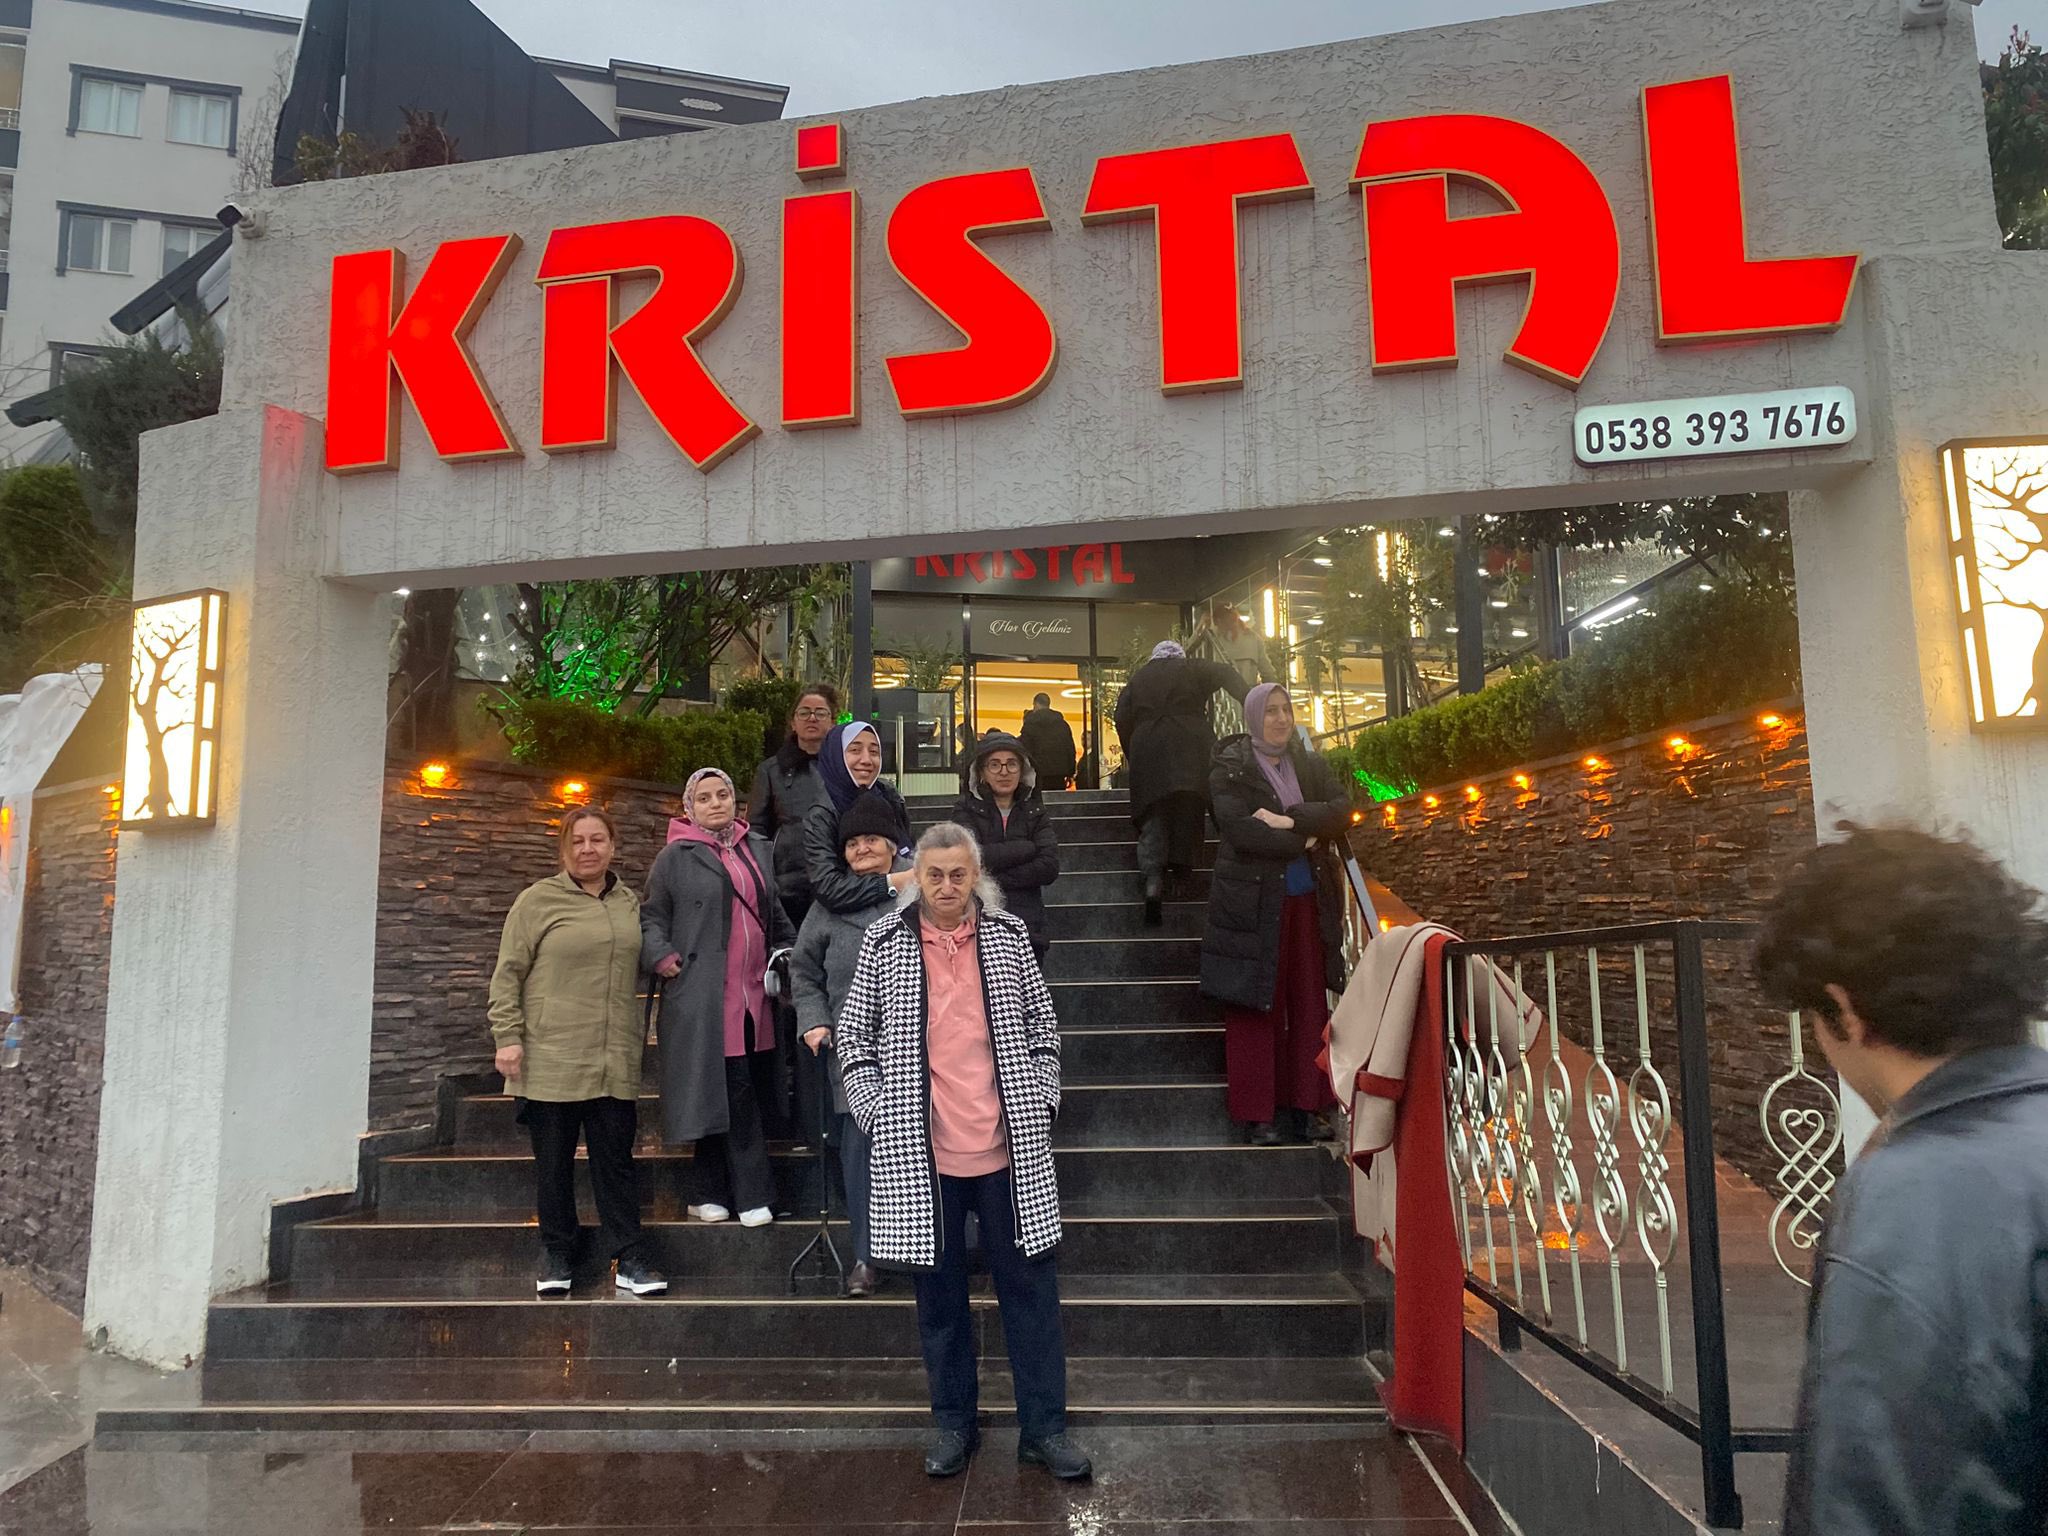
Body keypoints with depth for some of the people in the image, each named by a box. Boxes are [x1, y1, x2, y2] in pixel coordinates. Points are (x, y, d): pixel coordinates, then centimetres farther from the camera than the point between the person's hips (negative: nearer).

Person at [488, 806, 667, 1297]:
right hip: (550, 1060, -3)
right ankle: (556, 1256, 22)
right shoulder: (538, 900, -1)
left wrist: (639, 1038, 17)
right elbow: (507, 975, -2)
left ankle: (629, 1258, 11)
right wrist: (508, 1037, -8)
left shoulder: (631, 905, 11)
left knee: (617, 1160, 6)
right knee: (553, 1162, 8)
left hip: (615, 1063, 3)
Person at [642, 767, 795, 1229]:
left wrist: (786, 951, 15)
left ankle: (712, 1193, 16)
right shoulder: (676, 857, 1)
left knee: (754, 1092, 5)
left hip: (754, 992, 5)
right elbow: (652, 917, 4)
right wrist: (660, 955, -11)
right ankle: (751, 1194, 1)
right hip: (704, 995, -5)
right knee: (731, 1091, -8)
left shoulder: (758, 849, 16)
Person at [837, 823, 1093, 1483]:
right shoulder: (884, 944, -1)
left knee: (1030, 1285, 7)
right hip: (919, 1153, -1)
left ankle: (1043, 1425, 20)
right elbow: (854, 1035, 4)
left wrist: (1039, 1103, 1)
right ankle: (952, 1422, 29)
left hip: (1009, 1149, 1)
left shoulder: (1009, 936, 3)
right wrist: (878, 1112, -4)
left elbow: (1042, 1025, 9)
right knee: (939, 1291, 12)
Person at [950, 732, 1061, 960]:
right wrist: (1029, 847, -5)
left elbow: (1049, 867, -2)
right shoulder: (967, 809, 6)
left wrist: (993, 879, -9)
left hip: (1027, 926, 2)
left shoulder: (1036, 812, 12)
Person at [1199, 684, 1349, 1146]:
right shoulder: (1230, 770, -3)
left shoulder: (1310, 766, 11)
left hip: (1308, 903, 4)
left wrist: (1289, 820, -17)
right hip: (1253, 904, -4)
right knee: (1255, 1009, -1)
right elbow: (1239, 830, -17)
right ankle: (1258, 1114, 6)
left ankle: (1304, 1107, 13)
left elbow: (1341, 811, -4)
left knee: (1309, 1005, 5)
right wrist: (1304, 840, -9)